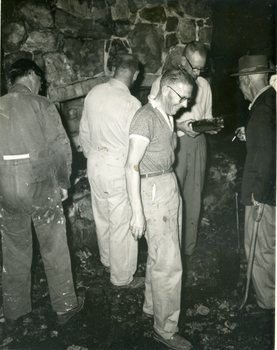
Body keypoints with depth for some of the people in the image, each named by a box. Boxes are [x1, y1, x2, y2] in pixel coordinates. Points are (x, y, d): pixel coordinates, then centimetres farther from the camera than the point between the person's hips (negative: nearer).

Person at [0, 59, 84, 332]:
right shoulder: (41, 105, -6)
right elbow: (60, 148, -11)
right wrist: (63, 183, 2)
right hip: (40, 187, -3)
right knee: (54, 250, 13)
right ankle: (64, 307, 28)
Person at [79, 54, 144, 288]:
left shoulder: (94, 93, -2)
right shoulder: (131, 103, -20)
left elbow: (84, 132, 8)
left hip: (95, 165, 7)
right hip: (119, 169, -7)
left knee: (102, 217, 24)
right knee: (122, 225, 8)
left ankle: (107, 260, 47)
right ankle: (122, 277, 25)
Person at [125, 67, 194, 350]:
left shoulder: (167, 116, 13)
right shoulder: (146, 117, -16)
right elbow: (132, 166, -21)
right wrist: (137, 211, -23)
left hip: (170, 185, 9)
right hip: (152, 189, -9)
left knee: (160, 256, 19)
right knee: (168, 263, -3)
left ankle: (152, 306, 37)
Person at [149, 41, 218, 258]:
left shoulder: (204, 85, 11)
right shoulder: (162, 82, -4)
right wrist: (179, 126, -20)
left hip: (197, 143, 4)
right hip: (174, 144, -4)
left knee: (193, 197, 11)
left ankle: (189, 247, 27)